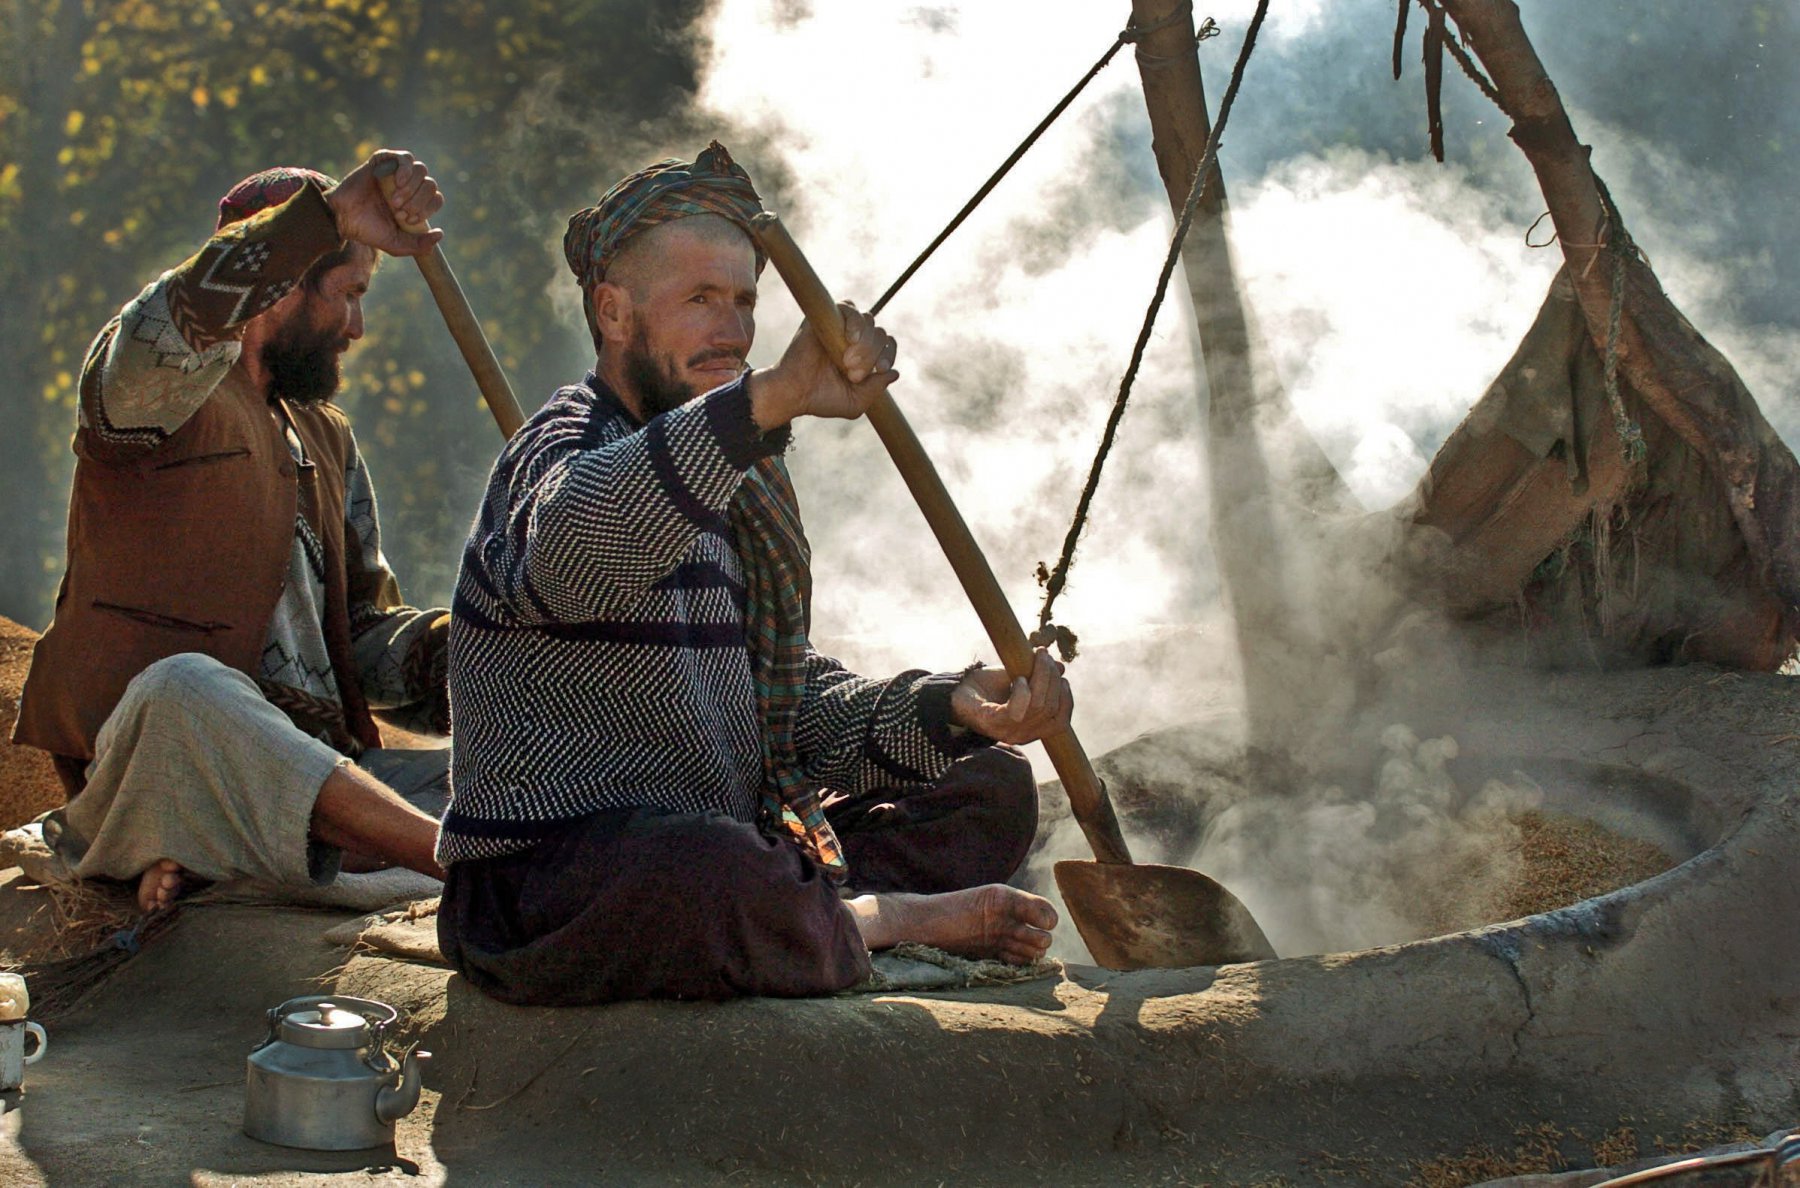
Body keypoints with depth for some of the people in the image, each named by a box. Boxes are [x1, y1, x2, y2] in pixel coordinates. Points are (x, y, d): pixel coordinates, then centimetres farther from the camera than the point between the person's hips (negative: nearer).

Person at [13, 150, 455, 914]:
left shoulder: (325, 439, 27)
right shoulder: (154, 392, 2)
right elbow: (166, 330, -25)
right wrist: (330, 215, -35)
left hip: (313, 780, 7)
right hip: (147, 780, -7)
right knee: (185, 688, -40)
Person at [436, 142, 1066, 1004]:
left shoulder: (726, 483, 17)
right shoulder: (568, 451, -13)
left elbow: (791, 698, 13)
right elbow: (569, 544, -41)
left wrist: (951, 709, -5)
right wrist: (773, 399, -51)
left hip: (724, 847, 9)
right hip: (541, 893, -9)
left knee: (991, 788, 10)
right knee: (711, 871, -41)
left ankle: (818, 918, -13)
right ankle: (881, 924, -11)